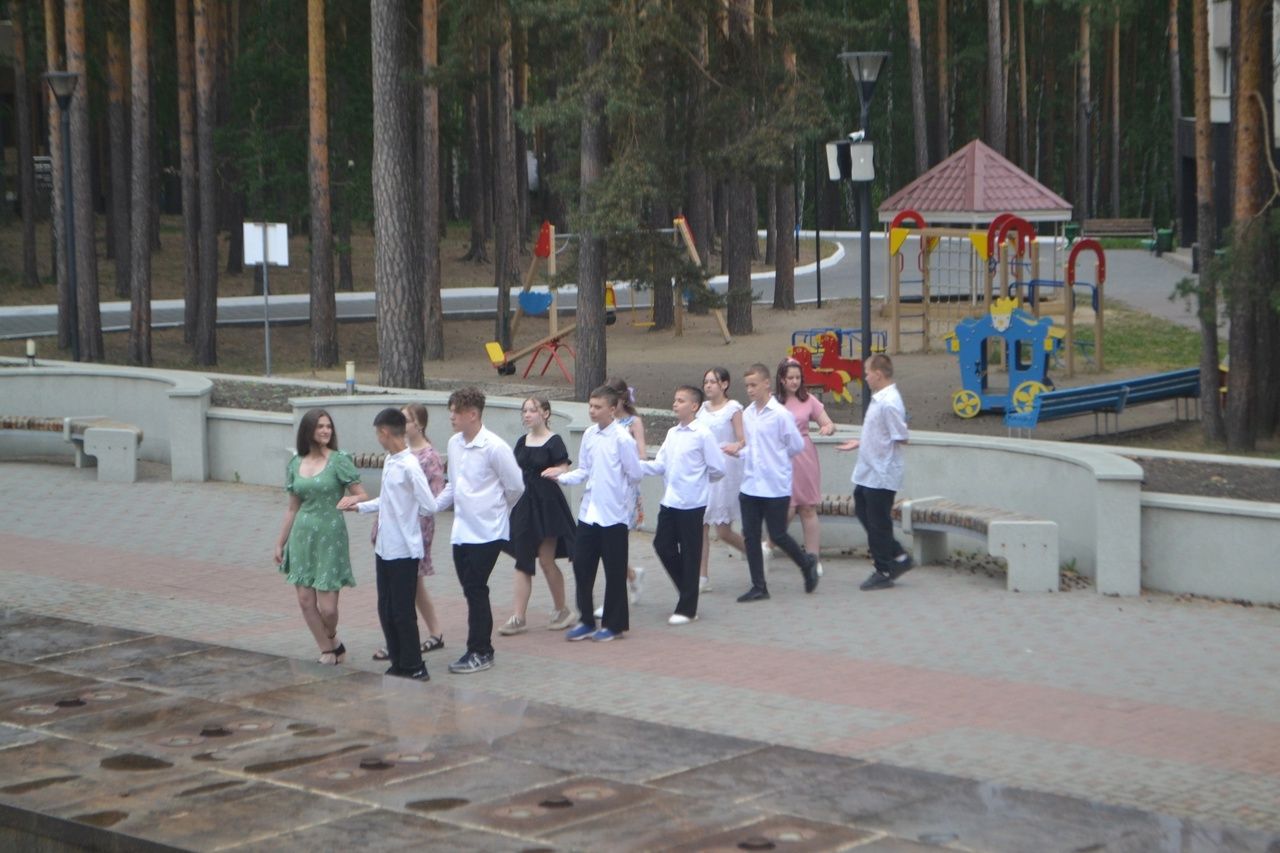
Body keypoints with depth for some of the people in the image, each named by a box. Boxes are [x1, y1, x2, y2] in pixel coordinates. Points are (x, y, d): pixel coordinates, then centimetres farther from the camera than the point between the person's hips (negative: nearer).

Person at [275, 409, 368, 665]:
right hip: (302, 535, 4)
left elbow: (362, 496, -6)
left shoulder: (339, 461, -5)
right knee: (305, 600, 1)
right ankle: (328, 649, 18)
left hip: (330, 535, -4)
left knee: (327, 606, -6)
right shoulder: (296, 464, 8)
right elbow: (292, 508, 15)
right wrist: (281, 543, 16)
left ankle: (331, 641, 25)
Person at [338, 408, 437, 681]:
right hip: (385, 546, 9)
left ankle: (414, 667, 9)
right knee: (386, 609, 13)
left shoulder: (409, 466, -19)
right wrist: (360, 507, 21)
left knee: (402, 610, -2)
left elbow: (429, 506, -19)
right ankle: (398, 662, 23)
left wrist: (407, 512, -3)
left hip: (404, 549, -9)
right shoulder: (389, 461, 8)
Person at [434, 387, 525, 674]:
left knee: (476, 589, -6)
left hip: (487, 531, -7)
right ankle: (481, 649, 19)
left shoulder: (494, 447, -15)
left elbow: (515, 487, -7)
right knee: (472, 590, 10)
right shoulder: (454, 444, 8)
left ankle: (479, 652, 3)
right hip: (461, 530, 7)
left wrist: (497, 510, 7)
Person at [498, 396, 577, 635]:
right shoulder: (522, 442, 10)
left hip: (547, 505, -6)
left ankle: (562, 610, 18)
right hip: (524, 504, 6)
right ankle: (519, 617, 3)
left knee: (546, 560, 0)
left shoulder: (554, 442, -8)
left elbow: (564, 473, -13)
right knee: (523, 561, 3)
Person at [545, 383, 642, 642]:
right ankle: (587, 620, 19)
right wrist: (562, 476, -4)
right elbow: (584, 471, 12)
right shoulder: (589, 435, 5)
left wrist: (613, 488, 4)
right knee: (581, 564, 7)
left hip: (613, 514, -6)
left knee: (614, 571, 5)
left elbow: (635, 475, -9)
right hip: (588, 512, 6)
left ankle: (614, 624, 17)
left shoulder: (622, 438, -14)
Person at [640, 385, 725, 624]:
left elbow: (718, 469, -10)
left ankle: (687, 608, 9)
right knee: (663, 546, 7)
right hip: (670, 501, 7)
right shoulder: (672, 434, 10)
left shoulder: (702, 434, -11)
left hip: (692, 503, -7)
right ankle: (688, 592, 25)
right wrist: (637, 463, -7)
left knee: (689, 554, 1)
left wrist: (697, 479, 3)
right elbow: (660, 466, 5)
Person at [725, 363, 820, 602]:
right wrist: (739, 451, 0)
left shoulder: (781, 414, -11)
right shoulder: (747, 414, 8)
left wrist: (776, 458, 3)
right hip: (750, 486, 6)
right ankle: (758, 587, 12)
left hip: (775, 486, -6)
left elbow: (796, 445, -5)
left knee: (777, 535, -1)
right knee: (750, 536, 4)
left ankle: (807, 563, 26)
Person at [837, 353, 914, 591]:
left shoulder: (889, 403, -21)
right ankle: (898, 558, 22)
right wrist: (859, 444, 19)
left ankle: (884, 572, 12)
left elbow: (901, 438, -21)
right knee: (863, 511, 16)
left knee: (878, 524, 0)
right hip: (868, 473, 10)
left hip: (881, 475, -10)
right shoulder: (879, 399, 10)